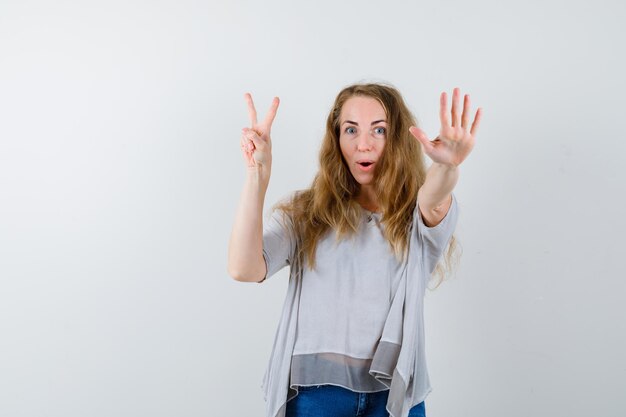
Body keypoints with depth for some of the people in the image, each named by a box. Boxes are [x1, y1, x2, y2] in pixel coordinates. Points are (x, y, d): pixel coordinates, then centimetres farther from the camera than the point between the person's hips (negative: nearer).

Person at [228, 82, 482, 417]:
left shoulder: (418, 219, 2)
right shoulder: (303, 213, 1)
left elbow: (435, 198, -23)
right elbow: (244, 269, -15)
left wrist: (447, 166, -46)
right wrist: (258, 173, -26)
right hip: (314, 389, 0)